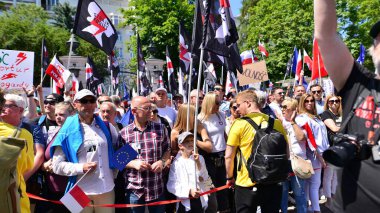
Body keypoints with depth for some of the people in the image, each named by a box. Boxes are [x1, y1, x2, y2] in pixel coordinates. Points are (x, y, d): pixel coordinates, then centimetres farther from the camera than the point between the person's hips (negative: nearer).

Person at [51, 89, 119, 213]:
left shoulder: (106, 127, 5)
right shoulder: (67, 131, -4)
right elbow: (57, 165, -5)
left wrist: (113, 173, 6)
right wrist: (81, 168, -17)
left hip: (107, 190, 3)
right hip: (80, 193, -2)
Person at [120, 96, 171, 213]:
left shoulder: (160, 128, 0)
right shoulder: (124, 133, -4)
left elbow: (167, 150, 10)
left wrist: (162, 161, -9)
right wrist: (133, 163, -16)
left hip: (157, 189, 1)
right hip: (134, 190, -1)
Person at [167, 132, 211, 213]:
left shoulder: (199, 158, 3)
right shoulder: (176, 162, -6)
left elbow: (204, 178, -6)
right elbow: (171, 185, -11)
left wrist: (197, 162, -17)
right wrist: (189, 191, -19)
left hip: (200, 200, 2)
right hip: (185, 202, -2)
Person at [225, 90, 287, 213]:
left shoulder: (240, 123, -11)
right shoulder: (276, 122, -1)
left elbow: (228, 156, -10)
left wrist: (229, 177, 5)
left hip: (247, 184, -3)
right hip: (274, 184, 3)